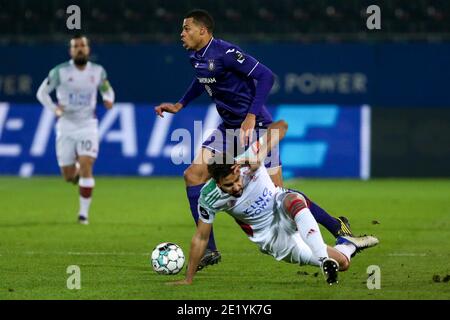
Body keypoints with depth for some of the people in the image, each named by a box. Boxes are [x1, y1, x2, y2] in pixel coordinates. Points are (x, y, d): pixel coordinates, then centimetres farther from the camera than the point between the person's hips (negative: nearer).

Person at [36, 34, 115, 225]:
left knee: (86, 167, -18)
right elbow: (42, 92, 2)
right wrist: (54, 108, -16)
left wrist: (108, 99, -6)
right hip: (66, 126, 0)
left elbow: (107, 90, 18)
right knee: (69, 177, 3)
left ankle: (84, 212, -9)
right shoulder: (60, 71, -6)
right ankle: (77, 171, 41)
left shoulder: (98, 71, 1)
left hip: (88, 125, 0)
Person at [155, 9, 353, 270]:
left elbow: (266, 76, -23)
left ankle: (337, 227, 10)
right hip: (228, 129, 9)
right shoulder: (197, 58, 5)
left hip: (255, 127, -9)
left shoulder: (224, 53, -21)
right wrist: (179, 106, 21)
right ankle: (209, 251, 1)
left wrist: (251, 116, -27)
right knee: (194, 175, -3)